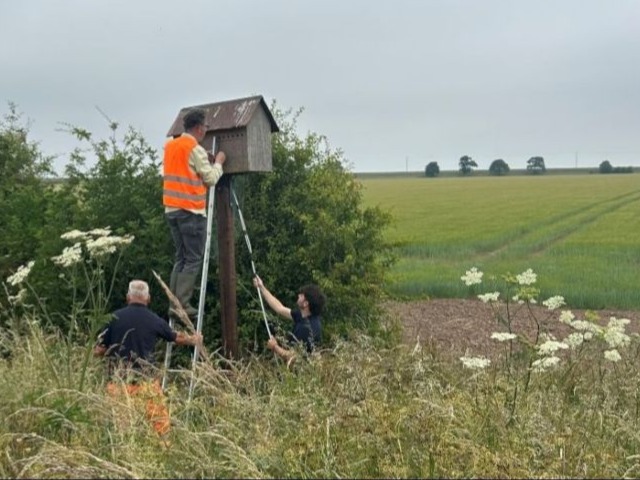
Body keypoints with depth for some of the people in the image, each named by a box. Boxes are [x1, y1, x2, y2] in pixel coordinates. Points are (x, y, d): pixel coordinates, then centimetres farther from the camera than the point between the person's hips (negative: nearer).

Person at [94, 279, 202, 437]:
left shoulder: (115, 318, -1)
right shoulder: (154, 320, 0)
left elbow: (98, 351, 2)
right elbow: (177, 337, 18)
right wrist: (193, 339, 38)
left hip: (119, 383, 1)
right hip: (146, 382, -1)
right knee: (160, 421, 9)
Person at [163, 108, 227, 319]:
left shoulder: (170, 146, 13)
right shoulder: (195, 149, -10)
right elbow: (211, 178, -8)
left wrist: (206, 161, 20)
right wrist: (218, 162, 9)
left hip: (172, 209, 8)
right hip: (191, 211, -8)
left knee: (180, 258, 12)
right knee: (193, 260, -3)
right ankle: (182, 305, -7)